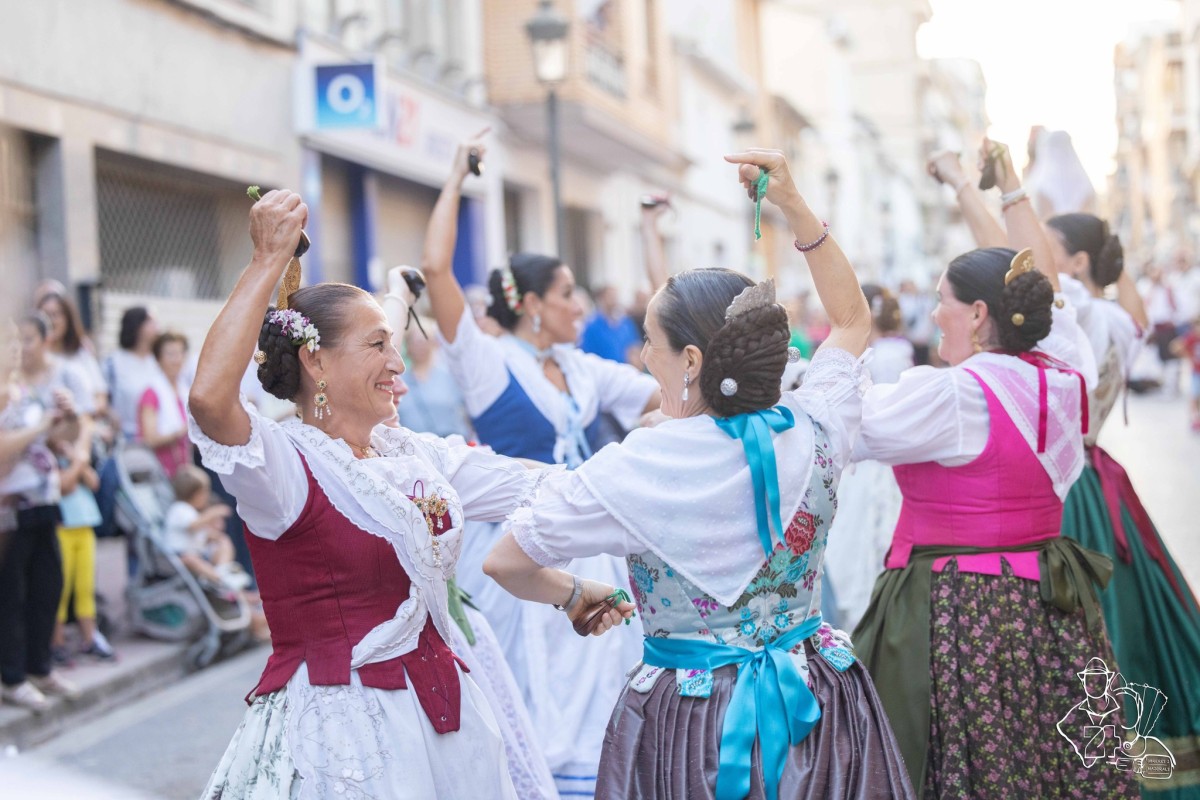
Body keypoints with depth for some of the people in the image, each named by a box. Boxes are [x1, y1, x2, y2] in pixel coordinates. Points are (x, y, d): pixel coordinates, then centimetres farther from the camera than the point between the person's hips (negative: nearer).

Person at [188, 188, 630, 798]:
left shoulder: (418, 456, 9)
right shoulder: (287, 461, -12)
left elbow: (546, 490, 11)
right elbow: (209, 399, -31)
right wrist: (269, 261, -26)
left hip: (442, 715, 7)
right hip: (337, 731, -7)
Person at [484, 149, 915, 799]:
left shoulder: (636, 468, -20)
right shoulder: (813, 433, -9)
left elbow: (505, 563, -11)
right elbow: (851, 320, 12)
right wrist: (794, 206, 7)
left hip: (689, 723, -4)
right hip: (818, 714, 4)